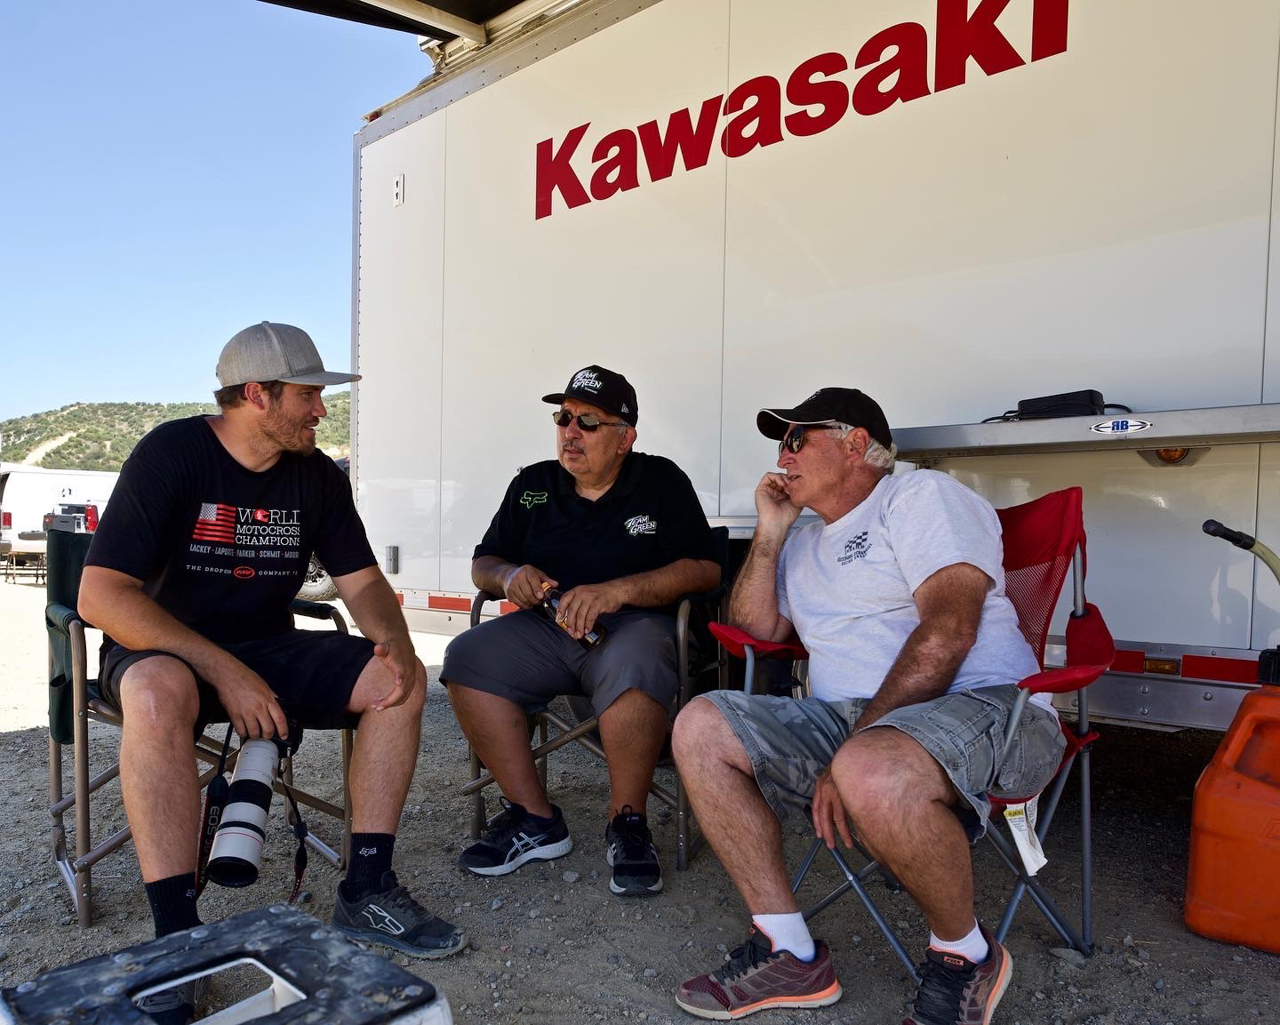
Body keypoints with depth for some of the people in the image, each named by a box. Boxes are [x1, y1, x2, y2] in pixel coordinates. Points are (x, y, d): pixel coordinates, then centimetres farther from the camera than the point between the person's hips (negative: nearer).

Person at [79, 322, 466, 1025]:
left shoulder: (317, 475, 2)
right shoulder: (171, 453, -15)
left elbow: (362, 580, 5)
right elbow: (100, 596, -21)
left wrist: (394, 642, -19)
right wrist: (224, 673, -29)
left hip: (268, 649, 5)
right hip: (161, 648, -4)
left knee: (400, 681, -15)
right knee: (160, 694, -39)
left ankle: (366, 891, -8)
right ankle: (176, 933, -28)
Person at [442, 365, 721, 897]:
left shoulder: (661, 481, 2)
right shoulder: (533, 485, 14)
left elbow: (704, 569, -8)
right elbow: (483, 563, 18)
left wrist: (617, 590, -20)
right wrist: (510, 576, -7)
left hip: (631, 625, -4)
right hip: (544, 628, 4)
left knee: (633, 665, -38)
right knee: (467, 657, -22)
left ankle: (627, 822, -17)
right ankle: (534, 818, -14)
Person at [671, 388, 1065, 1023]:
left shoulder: (921, 495, -1)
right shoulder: (805, 545, 25)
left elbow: (948, 627, -16)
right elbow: (755, 626, 16)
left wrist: (856, 743, -21)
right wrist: (769, 533, 9)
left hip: (980, 705, -7)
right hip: (848, 718, 8)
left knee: (871, 772, -39)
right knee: (702, 727, -9)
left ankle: (964, 955, -8)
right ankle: (787, 954, -5)